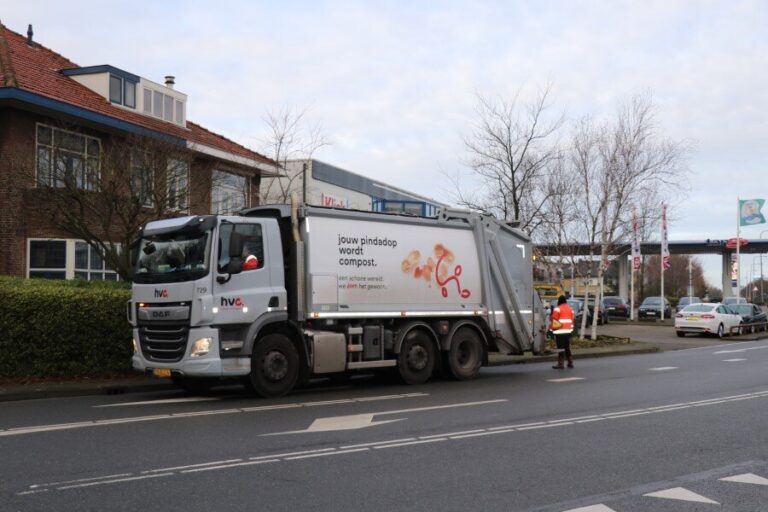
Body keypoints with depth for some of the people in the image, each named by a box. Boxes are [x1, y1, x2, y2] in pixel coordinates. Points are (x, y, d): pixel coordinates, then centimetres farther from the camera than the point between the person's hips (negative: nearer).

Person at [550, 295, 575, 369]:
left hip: (560, 332, -7)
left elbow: (554, 320, -10)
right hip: (568, 331, 7)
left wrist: (552, 327, 5)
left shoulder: (558, 309, -8)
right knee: (567, 347, 15)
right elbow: (572, 320, 17)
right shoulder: (570, 309, 14)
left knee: (561, 347, -6)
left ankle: (560, 364, -6)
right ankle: (570, 363, 18)